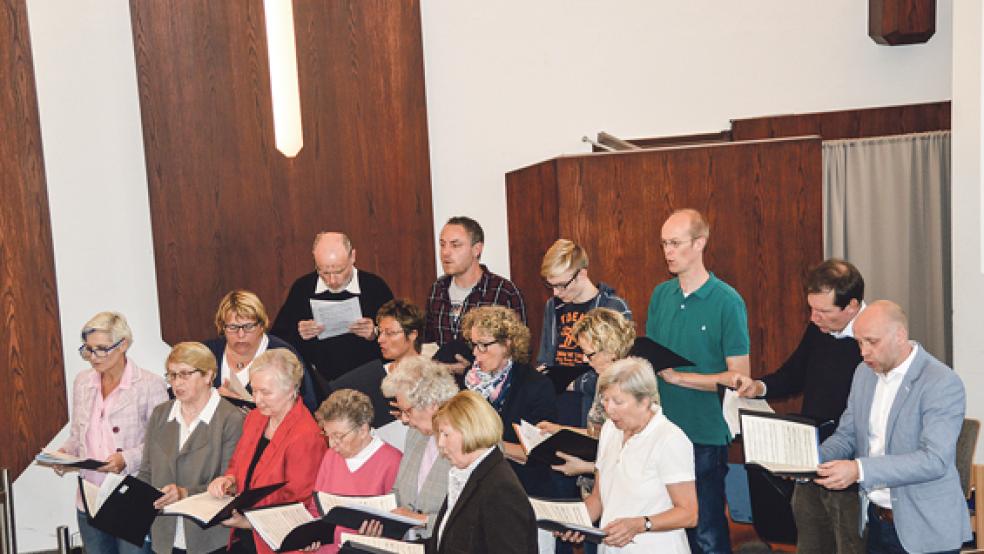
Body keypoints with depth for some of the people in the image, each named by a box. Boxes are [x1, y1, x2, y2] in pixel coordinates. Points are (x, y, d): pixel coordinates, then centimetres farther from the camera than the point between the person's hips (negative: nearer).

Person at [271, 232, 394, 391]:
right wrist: (297, 335, -11)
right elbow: (276, 338, 9)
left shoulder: (375, 287, 0)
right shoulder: (302, 288, 5)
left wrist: (375, 334, -14)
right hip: (316, 383, 2)